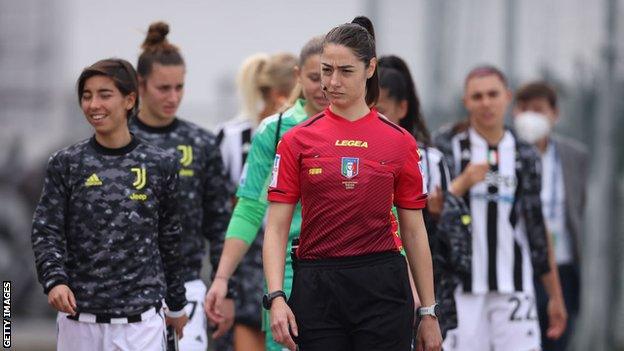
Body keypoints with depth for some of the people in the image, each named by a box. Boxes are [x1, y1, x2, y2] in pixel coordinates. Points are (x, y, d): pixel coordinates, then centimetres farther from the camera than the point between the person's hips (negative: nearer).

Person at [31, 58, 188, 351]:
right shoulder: (65, 164, 4)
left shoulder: (160, 165, 5)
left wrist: (176, 305, 19)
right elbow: (46, 231, 0)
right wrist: (54, 280, -19)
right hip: (78, 319, 1)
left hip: (141, 319, -1)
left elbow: (170, 241, 13)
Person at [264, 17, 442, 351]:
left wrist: (429, 312, 6)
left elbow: (414, 231, 7)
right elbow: (276, 227, 0)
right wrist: (276, 297, -13)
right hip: (317, 291, 1)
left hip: (381, 289, 0)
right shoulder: (297, 141, 3)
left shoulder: (399, 142, 3)